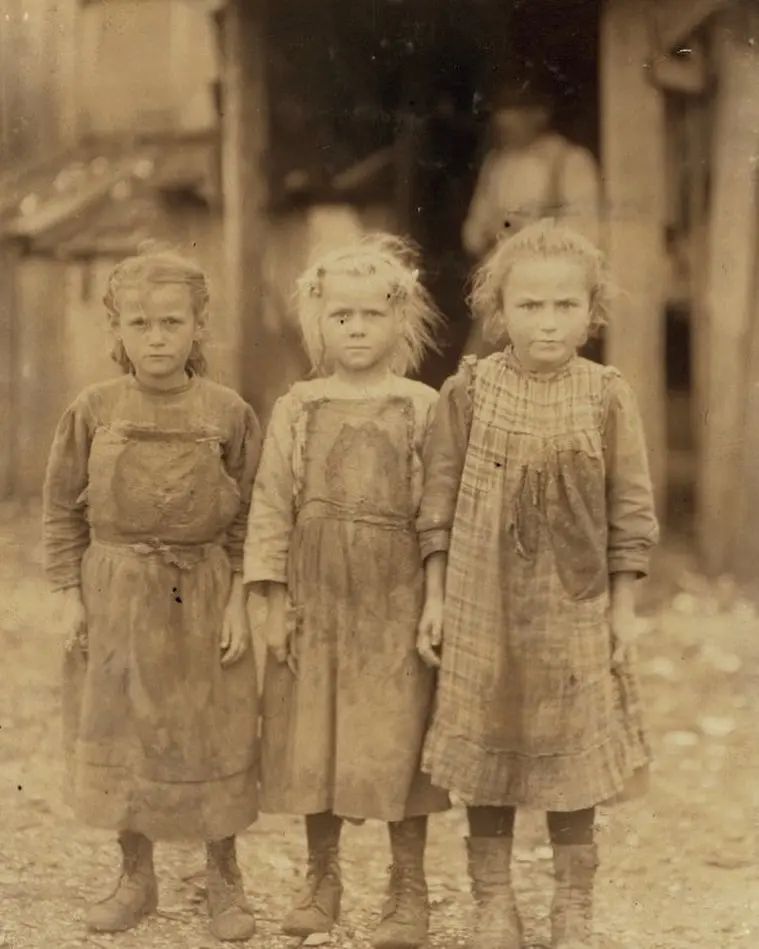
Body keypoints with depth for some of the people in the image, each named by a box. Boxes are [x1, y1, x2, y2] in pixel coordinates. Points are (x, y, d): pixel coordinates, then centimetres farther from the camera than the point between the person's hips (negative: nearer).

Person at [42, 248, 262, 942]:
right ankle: (136, 877, 26)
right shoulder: (93, 411, -3)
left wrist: (239, 601, -6)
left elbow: (248, 518, -1)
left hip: (202, 597, -1)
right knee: (117, 737, 10)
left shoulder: (228, 414, -5)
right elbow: (63, 508, 3)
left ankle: (225, 881, 23)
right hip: (115, 597, 1)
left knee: (212, 740, 7)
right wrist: (70, 594, -1)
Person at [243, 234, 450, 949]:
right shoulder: (297, 410, 4)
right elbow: (271, 503, 3)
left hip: (396, 599, -2)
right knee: (311, 741, 8)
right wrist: (274, 597, -2)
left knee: (396, 741, 1)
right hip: (316, 595, 2)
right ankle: (321, 877, 26)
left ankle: (409, 891, 14)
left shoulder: (422, 410, -1)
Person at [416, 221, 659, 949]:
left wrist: (623, 609, -1)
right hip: (481, 610, 0)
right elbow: (439, 505, 0)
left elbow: (631, 513, 0)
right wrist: (435, 600, 0)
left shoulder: (608, 397, -5)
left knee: (572, 757, 8)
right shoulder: (468, 392, -5)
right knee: (485, 756, 9)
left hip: (574, 611, 0)